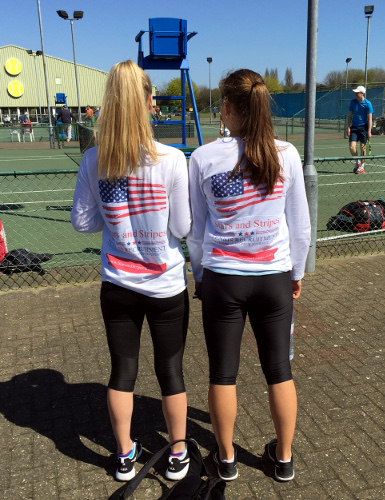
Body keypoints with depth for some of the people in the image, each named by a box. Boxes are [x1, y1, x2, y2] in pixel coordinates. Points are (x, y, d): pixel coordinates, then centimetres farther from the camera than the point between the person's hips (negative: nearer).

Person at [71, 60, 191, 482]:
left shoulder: (93, 161, -8)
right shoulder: (171, 160, -16)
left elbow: (82, 222, 0)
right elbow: (181, 228, -10)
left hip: (118, 286, 2)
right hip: (166, 286, -2)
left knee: (122, 370, 16)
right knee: (170, 370, 15)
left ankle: (125, 456, 35)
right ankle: (178, 455, 34)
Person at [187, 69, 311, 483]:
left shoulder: (203, 158, -8)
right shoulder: (286, 155, -5)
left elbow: (195, 229, -1)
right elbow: (300, 225, 2)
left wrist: (199, 274, 14)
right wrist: (296, 273, 16)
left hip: (222, 277, -1)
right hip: (274, 277, 2)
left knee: (223, 372, 14)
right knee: (279, 370, 16)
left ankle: (226, 458, 32)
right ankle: (283, 457, 34)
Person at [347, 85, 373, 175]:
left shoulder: (367, 104, -7)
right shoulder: (353, 102, 4)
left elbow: (370, 119, -8)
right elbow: (350, 116, 9)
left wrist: (369, 131, -14)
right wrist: (348, 127, 0)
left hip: (363, 127, -3)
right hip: (354, 127, 3)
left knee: (362, 147, -1)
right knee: (352, 147, -8)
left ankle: (362, 166, 14)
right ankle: (357, 162, 18)